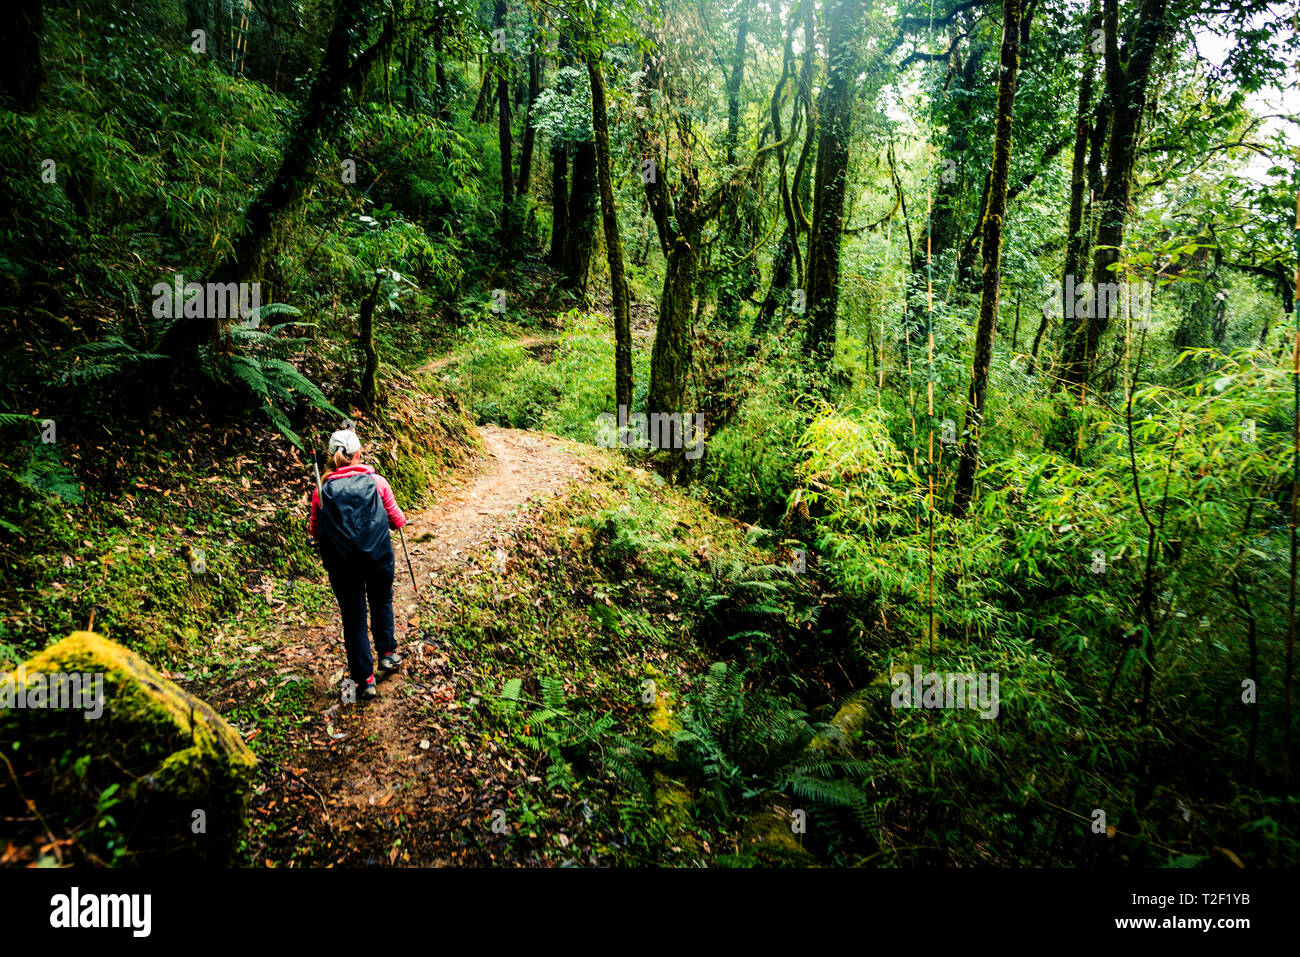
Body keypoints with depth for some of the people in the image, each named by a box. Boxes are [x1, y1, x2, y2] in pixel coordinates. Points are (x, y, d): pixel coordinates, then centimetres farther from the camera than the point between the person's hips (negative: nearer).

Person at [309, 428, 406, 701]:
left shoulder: (322, 491, -5)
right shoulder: (377, 482, -6)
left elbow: (316, 533, 5)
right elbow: (396, 520, 3)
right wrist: (402, 520, 26)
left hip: (341, 564, 0)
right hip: (379, 558, 0)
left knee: (353, 619, 10)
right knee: (382, 604, 27)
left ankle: (365, 680, 13)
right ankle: (387, 653, 35)